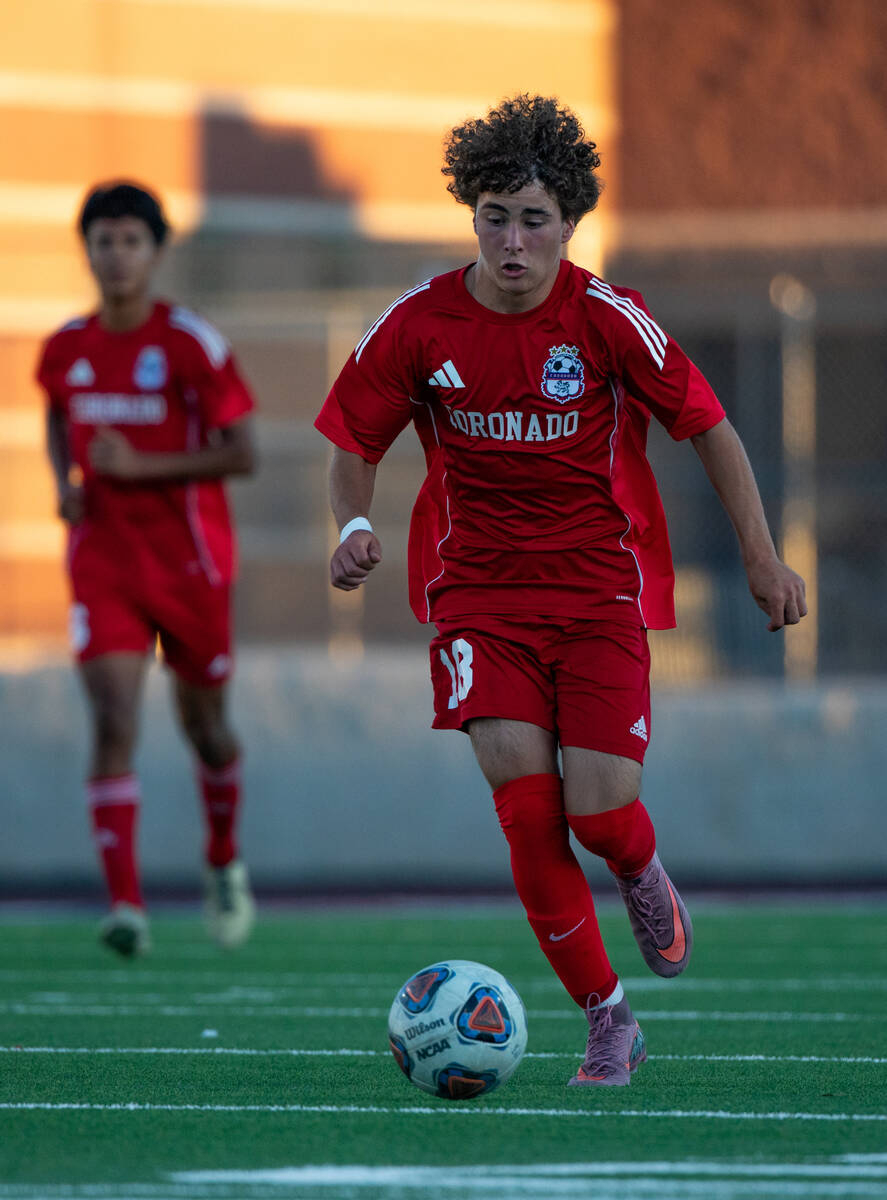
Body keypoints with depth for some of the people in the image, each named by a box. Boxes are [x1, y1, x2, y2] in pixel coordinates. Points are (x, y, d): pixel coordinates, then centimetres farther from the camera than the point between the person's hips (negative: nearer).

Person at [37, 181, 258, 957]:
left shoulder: (193, 345, -11)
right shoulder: (67, 349, 1)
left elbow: (242, 454, -12)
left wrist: (140, 466, -20)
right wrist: (66, 481, 4)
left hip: (190, 559, -2)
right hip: (102, 559, 2)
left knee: (204, 722, 13)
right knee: (113, 722, -15)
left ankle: (225, 863, 42)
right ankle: (126, 906, -20)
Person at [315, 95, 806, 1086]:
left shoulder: (610, 320, -9)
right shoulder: (419, 324, -6)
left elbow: (708, 429, 1)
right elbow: (354, 445, 7)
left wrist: (761, 556, 2)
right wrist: (355, 526, -13)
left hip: (600, 585, -1)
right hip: (478, 588, 1)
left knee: (597, 808, -14)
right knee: (525, 802, -14)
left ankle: (641, 873, 26)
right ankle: (608, 1022, 1)